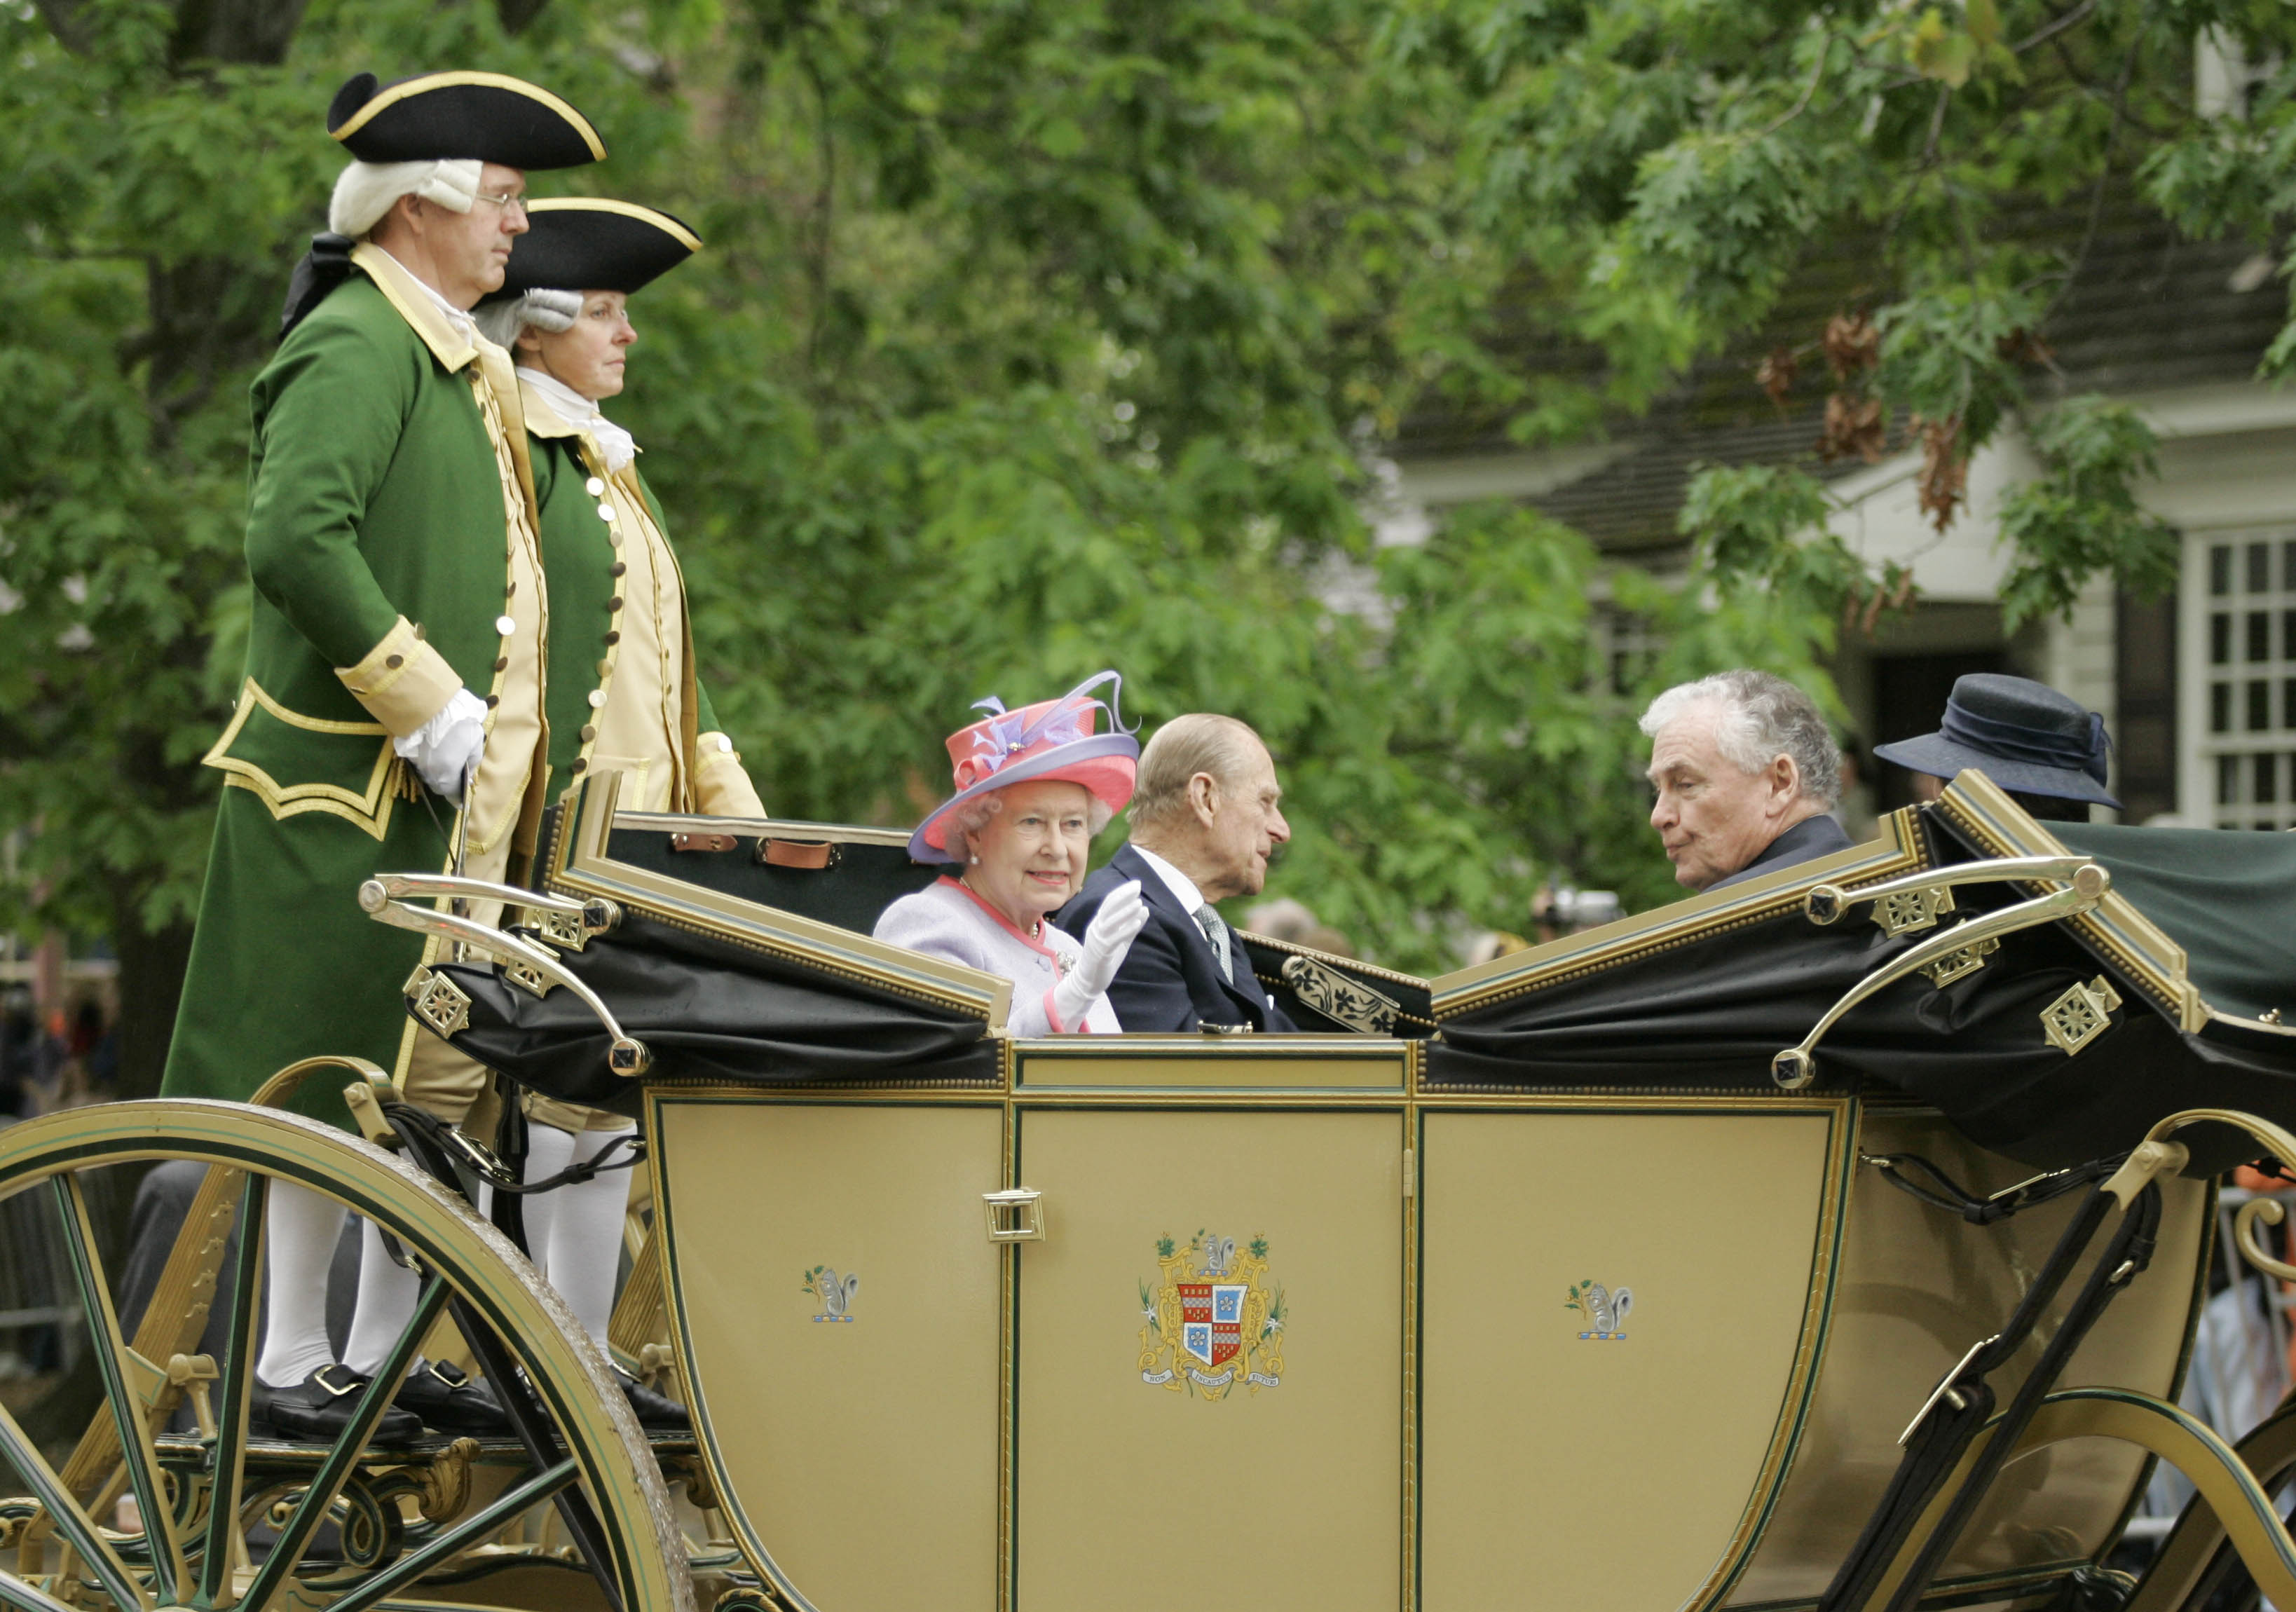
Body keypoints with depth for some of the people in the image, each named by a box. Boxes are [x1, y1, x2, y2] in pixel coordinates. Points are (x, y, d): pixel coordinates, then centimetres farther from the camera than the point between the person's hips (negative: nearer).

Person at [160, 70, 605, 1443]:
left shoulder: (453, 360, 19)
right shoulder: (359, 346, -12)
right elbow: (297, 541, -25)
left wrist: (491, 739, 12)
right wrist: (432, 712, -21)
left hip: (449, 794, 10)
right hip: (360, 785, -9)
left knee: (439, 1079, 11)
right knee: (340, 1074, -4)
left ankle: (385, 1355, 18)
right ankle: (291, 1365, 3)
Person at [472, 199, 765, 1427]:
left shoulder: (604, 465, 21)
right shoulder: (517, 454, -8)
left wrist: (738, 817, 18)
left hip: (634, 825, 9)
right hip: (556, 823, -9)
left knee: (611, 1089, 9)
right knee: (552, 1084, -9)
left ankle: (584, 1355, 12)